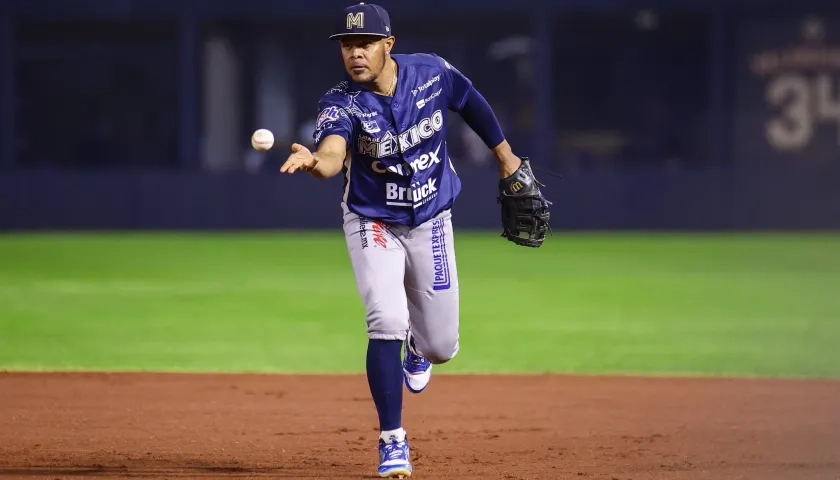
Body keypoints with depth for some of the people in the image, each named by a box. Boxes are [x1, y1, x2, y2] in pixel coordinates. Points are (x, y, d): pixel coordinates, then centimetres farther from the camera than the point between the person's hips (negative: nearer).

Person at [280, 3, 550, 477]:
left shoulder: (431, 72, -16)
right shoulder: (342, 104, -24)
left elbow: (472, 103, 5)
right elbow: (333, 156, -44)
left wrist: (508, 160, 10)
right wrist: (313, 161, -68)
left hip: (431, 223, 2)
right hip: (373, 223, -2)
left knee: (442, 345, 7)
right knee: (386, 324, -22)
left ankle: (418, 346, 48)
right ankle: (393, 442, -8)